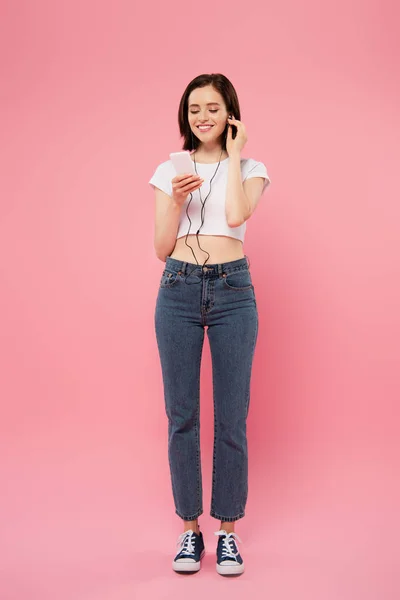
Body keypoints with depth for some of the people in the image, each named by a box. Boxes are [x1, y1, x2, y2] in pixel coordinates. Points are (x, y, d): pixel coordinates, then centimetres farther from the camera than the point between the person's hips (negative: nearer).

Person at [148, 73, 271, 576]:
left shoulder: (250, 169, 8)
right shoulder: (169, 170, 10)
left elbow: (236, 215, -14)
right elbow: (162, 248, 5)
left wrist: (234, 154, -5)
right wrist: (177, 201, -10)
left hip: (233, 291, -1)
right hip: (178, 291, 1)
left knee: (231, 417, 1)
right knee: (181, 416, 4)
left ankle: (228, 529, 16)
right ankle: (189, 528, 18)